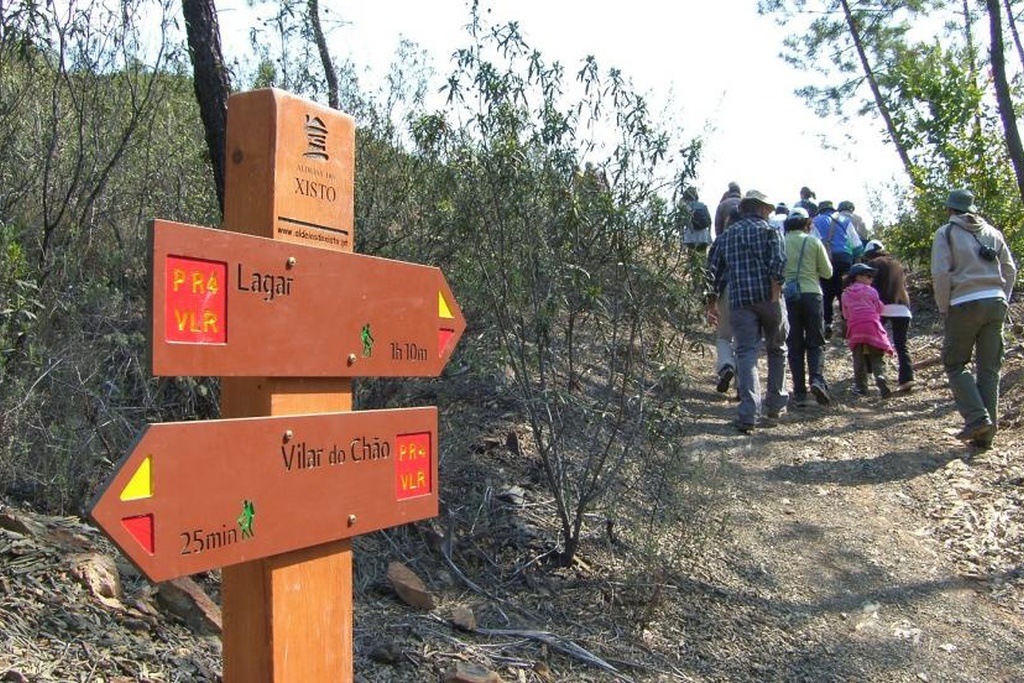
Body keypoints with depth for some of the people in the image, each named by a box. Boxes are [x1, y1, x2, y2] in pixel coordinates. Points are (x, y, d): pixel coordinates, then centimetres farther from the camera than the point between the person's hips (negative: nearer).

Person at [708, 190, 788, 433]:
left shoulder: (725, 235, 16)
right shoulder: (767, 229, 4)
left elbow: (713, 269, 12)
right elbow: (778, 260, -14)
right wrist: (776, 290, -11)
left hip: (740, 301, 2)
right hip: (768, 297, -2)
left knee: (746, 353, -2)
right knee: (777, 349, 18)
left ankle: (748, 414, -14)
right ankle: (776, 404, 26)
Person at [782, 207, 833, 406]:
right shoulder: (814, 242, 1)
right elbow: (827, 272, 5)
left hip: (788, 295, 1)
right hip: (811, 294, -1)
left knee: (794, 346, 6)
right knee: (815, 343, 9)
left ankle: (799, 393, 3)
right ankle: (817, 379, -14)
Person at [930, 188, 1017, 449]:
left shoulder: (946, 233, 2)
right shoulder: (992, 233, 16)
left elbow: (941, 274, -7)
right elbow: (1009, 270, 14)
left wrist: (943, 309, 0)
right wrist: (1002, 301, 18)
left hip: (964, 305, -5)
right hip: (995, 303, 5)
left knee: (955, 364, 6)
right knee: (989, 369, 7)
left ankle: (977, 418, -11)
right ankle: (986, 433, 8)